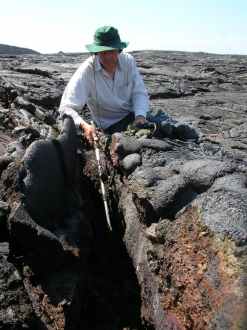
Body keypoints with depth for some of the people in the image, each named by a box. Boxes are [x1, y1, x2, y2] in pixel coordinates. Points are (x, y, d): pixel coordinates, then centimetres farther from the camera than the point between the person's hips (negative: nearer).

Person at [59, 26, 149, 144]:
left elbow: (139, 93, -4)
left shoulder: (128, 61, -8)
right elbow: (66, 108, -26)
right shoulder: (86, 71, -21)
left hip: (135, 115, 4)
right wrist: (84, 125, -46)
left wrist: (140, 116, -24)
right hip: (111, 125, -4)